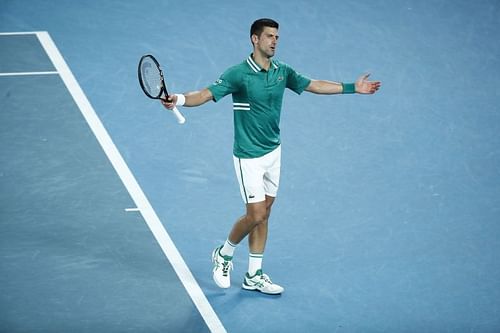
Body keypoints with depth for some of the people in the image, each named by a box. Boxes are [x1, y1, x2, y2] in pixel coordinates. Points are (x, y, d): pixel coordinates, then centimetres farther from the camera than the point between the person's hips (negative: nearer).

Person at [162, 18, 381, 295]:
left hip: (273, 152, 6)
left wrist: (353, 88, 15)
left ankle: (253, 276, 19)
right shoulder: (238, 74, -16)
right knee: (255, 215, -9)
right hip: (249, 157, -6)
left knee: (263, 214, 10)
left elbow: (313, 85, 14)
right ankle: (223, 255, 18)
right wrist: (179, 99, -43)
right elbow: (207, 94, -24)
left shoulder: (282, 72, 3)